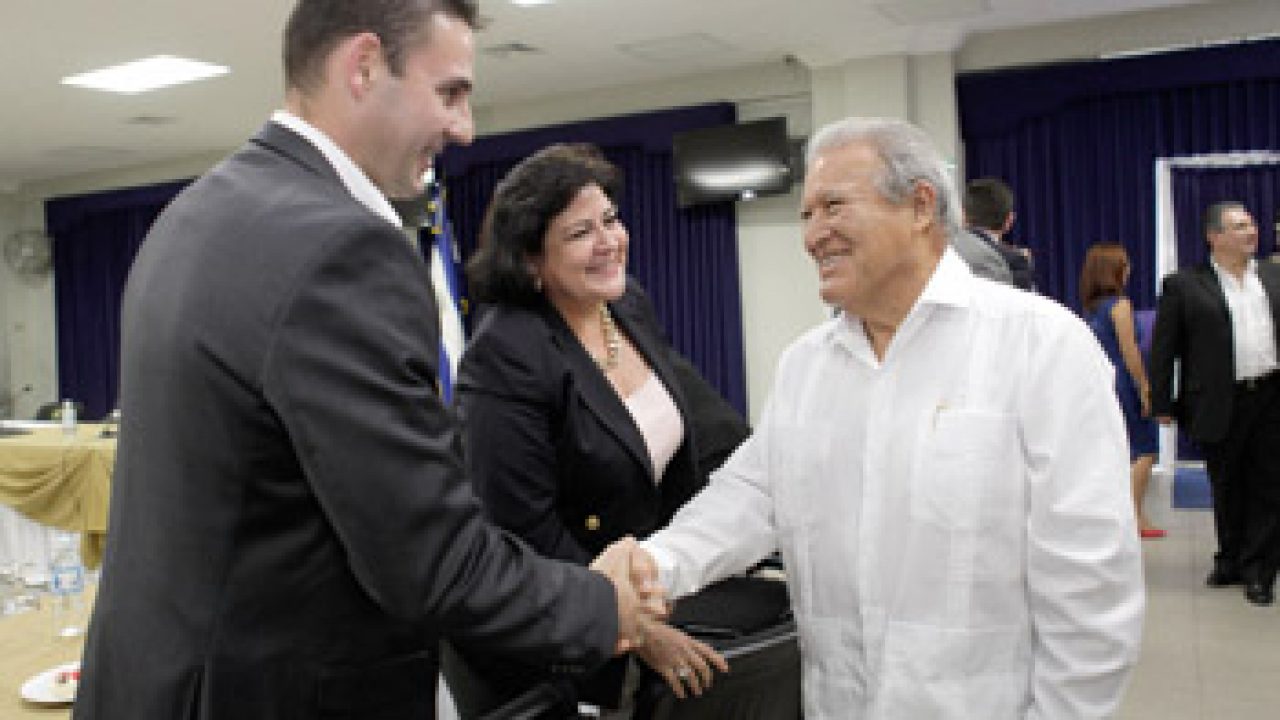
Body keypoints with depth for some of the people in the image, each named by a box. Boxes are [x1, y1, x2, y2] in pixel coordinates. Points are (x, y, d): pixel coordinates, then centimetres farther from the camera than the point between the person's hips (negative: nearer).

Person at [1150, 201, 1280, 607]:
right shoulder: (1184, 285, -3)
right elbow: (1163, 349, -3)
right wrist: (1163, 404, -5)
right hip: (1221, 405, -3)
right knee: (1227, 489, 10)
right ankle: (1230, 561, 26)